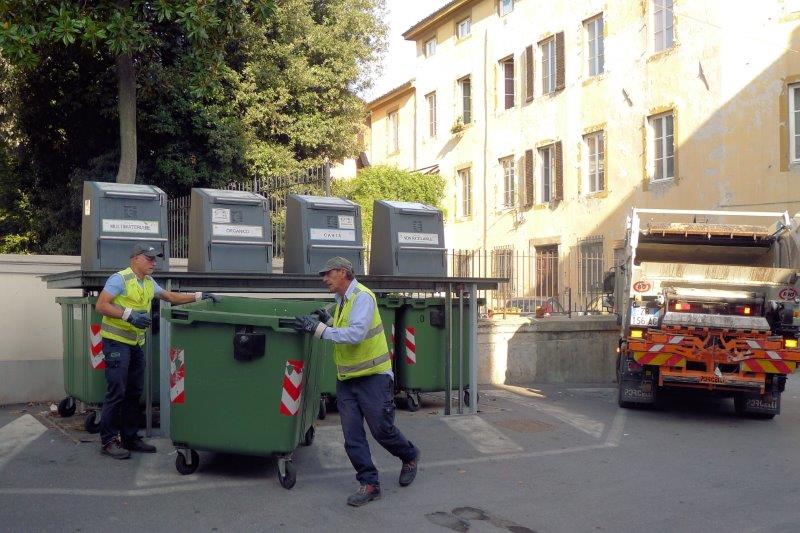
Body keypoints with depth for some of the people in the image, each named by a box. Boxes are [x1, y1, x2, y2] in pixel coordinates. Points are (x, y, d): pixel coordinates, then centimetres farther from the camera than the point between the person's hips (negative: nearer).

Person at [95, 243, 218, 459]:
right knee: (116, 391, -8)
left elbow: (170, 296, 22)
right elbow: (101, 305, -16)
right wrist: (129, 315, -24)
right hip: (116, 341, -8)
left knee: (134, 392, 11)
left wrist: (198, 296, 14)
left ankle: (130, 437, 20)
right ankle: (108, 440, 0)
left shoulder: (149, 283, 15)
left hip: (136, 343, 8)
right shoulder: (120, 279, -11)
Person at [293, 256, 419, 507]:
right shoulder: (342, 301, 13)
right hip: (346, 380, 8)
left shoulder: (362, 297, -16)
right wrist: (328, 320, 4)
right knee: (352, 436, 3)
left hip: (373, 376, -8)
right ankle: (369, 484, 11)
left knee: (382, 430, 4)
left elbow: (355, 334, -28)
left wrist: (318, 328, -26)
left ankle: (410, 456, 32)